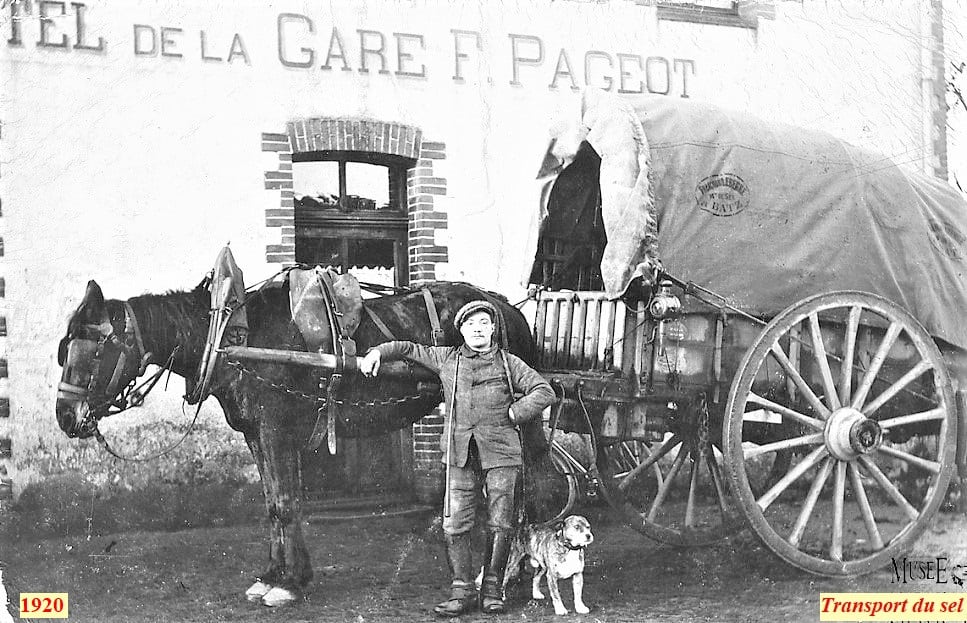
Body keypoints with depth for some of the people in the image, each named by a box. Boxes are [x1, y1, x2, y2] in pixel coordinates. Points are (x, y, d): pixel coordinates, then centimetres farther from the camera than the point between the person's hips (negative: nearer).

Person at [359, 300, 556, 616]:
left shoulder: (508, 362, 8)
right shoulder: (446, 358, 12)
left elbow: (545, 392, 5)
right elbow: (409, 349, 21)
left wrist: (512, 413, -5)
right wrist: (377, 352, 6)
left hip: (501, 451, -1)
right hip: (460, 453, 1)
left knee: (500, 525, 0)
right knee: (455, 524, -5)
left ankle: (492, 590, 12)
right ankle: (462, 591, 1)